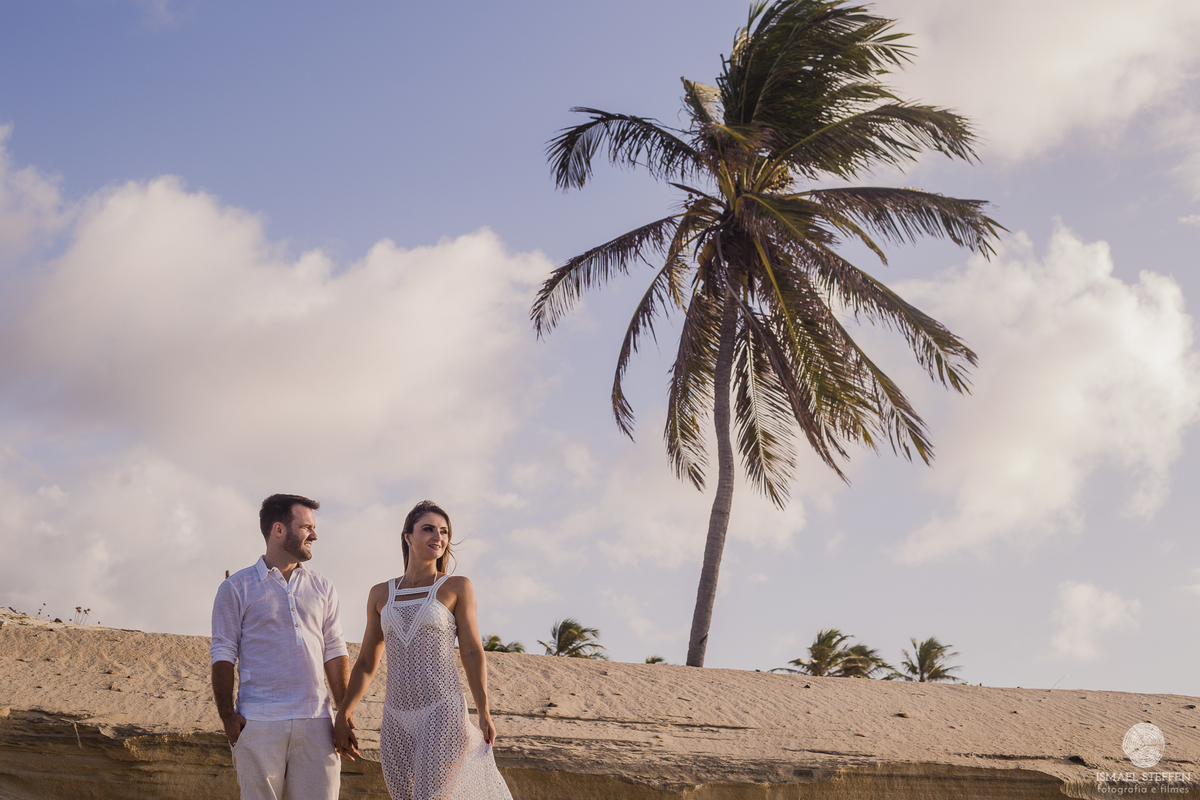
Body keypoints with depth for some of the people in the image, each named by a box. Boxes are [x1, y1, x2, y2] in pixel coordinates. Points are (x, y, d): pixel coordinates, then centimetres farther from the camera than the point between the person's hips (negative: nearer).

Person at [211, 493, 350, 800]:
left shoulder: (323, 589, 16)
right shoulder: (236, 588, 5)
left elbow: (334, 653, 13)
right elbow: (223, 656, 1)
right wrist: (227, 716, -8)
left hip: (316, 723, 3)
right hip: (259, 725, -3)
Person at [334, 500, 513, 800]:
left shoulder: (457, 587, 2)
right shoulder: (380, 594, 12)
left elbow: (472, 653, 1)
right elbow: (366, 663, 14)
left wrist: (484, 714, -4)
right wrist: (343, 713, 3)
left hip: (442, 716, -4)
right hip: (397, 719, 4)